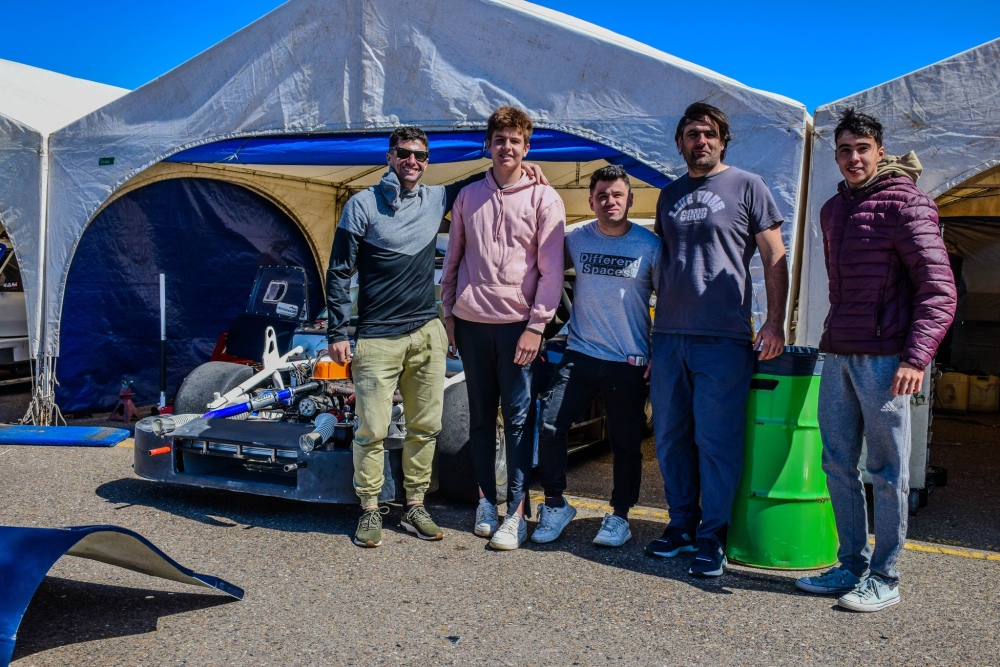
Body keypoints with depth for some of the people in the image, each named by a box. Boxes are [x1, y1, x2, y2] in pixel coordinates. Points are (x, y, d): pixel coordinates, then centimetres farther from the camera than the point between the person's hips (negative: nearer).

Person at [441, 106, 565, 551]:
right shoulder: (468, 197, 11)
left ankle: (517, 513, 4)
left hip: (517, 324, -4)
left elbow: (551, 270, -4)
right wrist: (448, 313, 9)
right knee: (480, 414, 10)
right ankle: (486, 500, 21)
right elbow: (453, 259, 16)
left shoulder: (543, 198, -1)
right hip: (471, 322, 4)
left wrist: (537, 325, -10)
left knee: (519, 418, -1)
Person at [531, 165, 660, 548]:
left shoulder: (650, 246, -3)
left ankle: (619, 515, 23)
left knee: (626, 442, 6)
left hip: (629, 362, -2)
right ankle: (555, 505, 14)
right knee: (550, 427, -5)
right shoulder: (577, 239, 3)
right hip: (580, 354, 2)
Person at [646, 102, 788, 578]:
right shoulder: (670, 195, 17)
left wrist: (775, 323, -9)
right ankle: (682, 524, 22)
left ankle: (713, 535, 8)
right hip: (668, 337, 5)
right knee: (670, 437, 9)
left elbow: (774, 259, 1)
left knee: (716, 439, -3)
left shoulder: (747, 186, 3)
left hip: (724, 339, -5)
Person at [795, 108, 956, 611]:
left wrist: (917, 357, -20)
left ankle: (884, 578, 10)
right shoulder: (832, 210, 17)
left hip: (884, 358, -7)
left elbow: (939, 289, -10)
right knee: (837, 464, 10)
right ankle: (852, 566, 22)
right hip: (837, 357, 7)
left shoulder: (905, 204, -5)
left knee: (887, 470, 0)